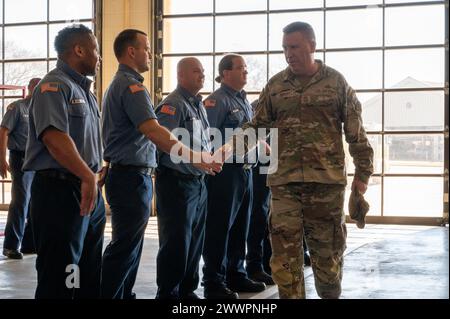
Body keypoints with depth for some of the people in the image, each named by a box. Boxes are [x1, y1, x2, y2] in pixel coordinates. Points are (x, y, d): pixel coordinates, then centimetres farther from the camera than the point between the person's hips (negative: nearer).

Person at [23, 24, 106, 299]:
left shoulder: (85, 91, 20)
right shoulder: (55, 86, -11)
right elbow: (54, 137, -25)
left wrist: (96, 176, 19)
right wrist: (88, 176, -25)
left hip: (90, 193, 10)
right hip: (61, 190, -10)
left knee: (90, 276, 15)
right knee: (60, 279, -5)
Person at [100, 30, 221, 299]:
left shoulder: (118, 85, 19)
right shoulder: (131, 86, -15)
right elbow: (153, 131, -26)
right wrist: (195, 157, -27)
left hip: (126, 176, 11)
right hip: (132, 177, -11)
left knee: (130, 244, 15)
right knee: (125, 247, -7)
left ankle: (124, 294, 21)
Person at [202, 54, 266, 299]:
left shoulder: (244, 101, 16)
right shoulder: (217, 101, -11)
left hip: (245, 170, 9)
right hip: (225, 171, -9)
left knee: (240, 227, 15)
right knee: (219, 228, -3)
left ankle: (236, 275, 26)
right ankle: (214, 283, 4)